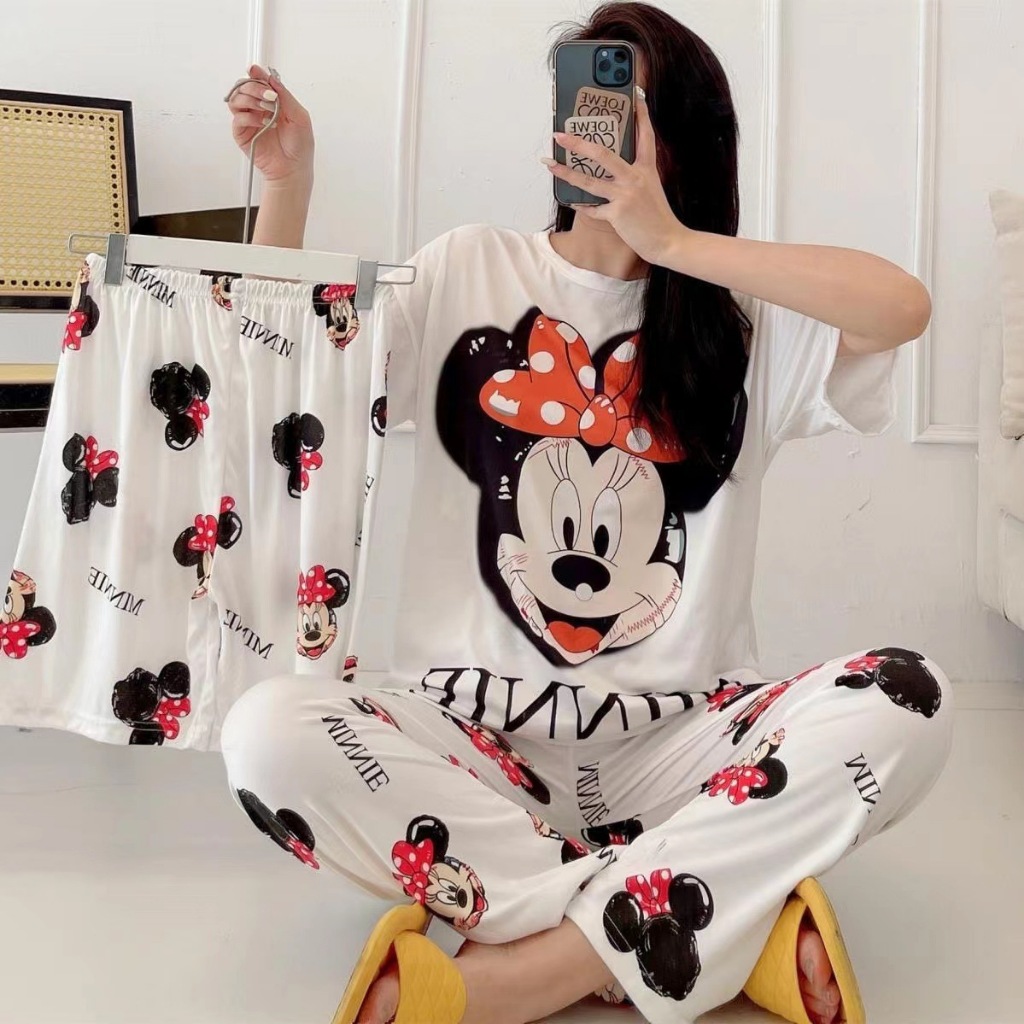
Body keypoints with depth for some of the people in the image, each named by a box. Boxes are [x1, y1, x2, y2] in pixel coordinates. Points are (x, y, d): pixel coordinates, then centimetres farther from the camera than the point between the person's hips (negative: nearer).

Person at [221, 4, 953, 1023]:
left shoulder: (748, 318, 6)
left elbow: (903, 307, -13)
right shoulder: (466, 272, 8)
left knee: (905, 699, -26)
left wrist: (676, 244, -13)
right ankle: (701, 926, -24)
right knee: (269, 732, -29)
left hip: (675, 737, 1)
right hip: (478, 730, 0)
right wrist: (285, 184, -6)